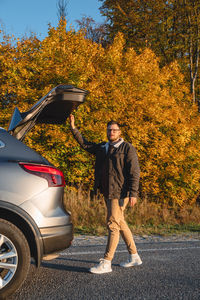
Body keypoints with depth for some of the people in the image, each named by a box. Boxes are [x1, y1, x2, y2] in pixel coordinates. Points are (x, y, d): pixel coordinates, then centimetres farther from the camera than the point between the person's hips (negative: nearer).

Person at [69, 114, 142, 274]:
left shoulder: (127, 148, -4)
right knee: (120, 223, 14)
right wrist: (73, 128, 17)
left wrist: (133, 194, -17)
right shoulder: (102, 147, 16)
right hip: (108, 193, 8)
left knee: (113, 224, -8)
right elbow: (84, 143, 25)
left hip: (120, 192, -8)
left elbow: (134, 172, -10)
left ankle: (106, 263, -4)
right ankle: (134, 256, 27)